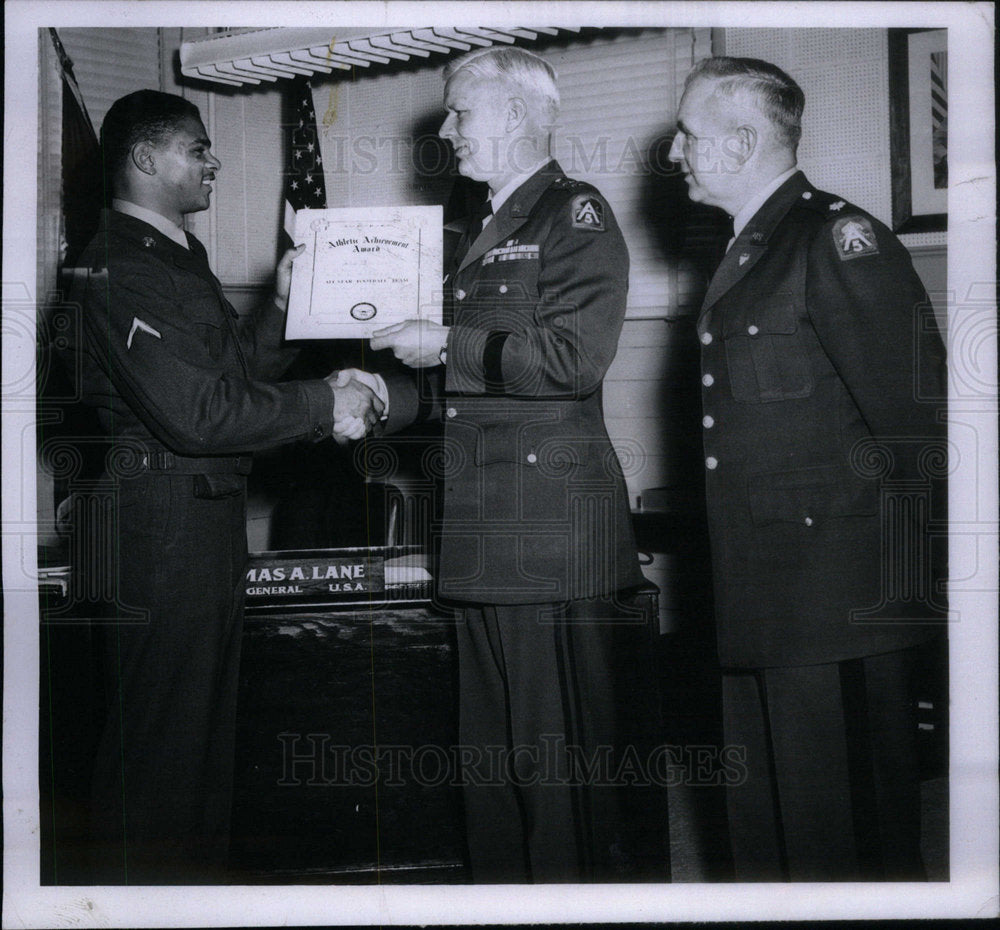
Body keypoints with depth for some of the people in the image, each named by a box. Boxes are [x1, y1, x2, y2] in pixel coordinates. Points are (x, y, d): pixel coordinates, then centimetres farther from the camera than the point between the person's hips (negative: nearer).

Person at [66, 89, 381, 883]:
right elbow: (194, 413, -25)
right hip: (164, 525, -11)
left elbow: (235, 371, 19)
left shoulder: (179, 254, 17)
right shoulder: (121, 267, -17)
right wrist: (324, 405, -20)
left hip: (210, 518, 11)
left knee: (210, 724, 19)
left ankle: (200, 877, 32)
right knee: (160, 736, -2)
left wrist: (281, 305, 6)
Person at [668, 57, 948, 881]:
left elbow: (917, 421, -15)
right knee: (766, 828, 16)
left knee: (843, 828, -1)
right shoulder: (747, 256, 18)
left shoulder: (839, 239, -10)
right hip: (762, 599, 9)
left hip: (839, 598, -9)